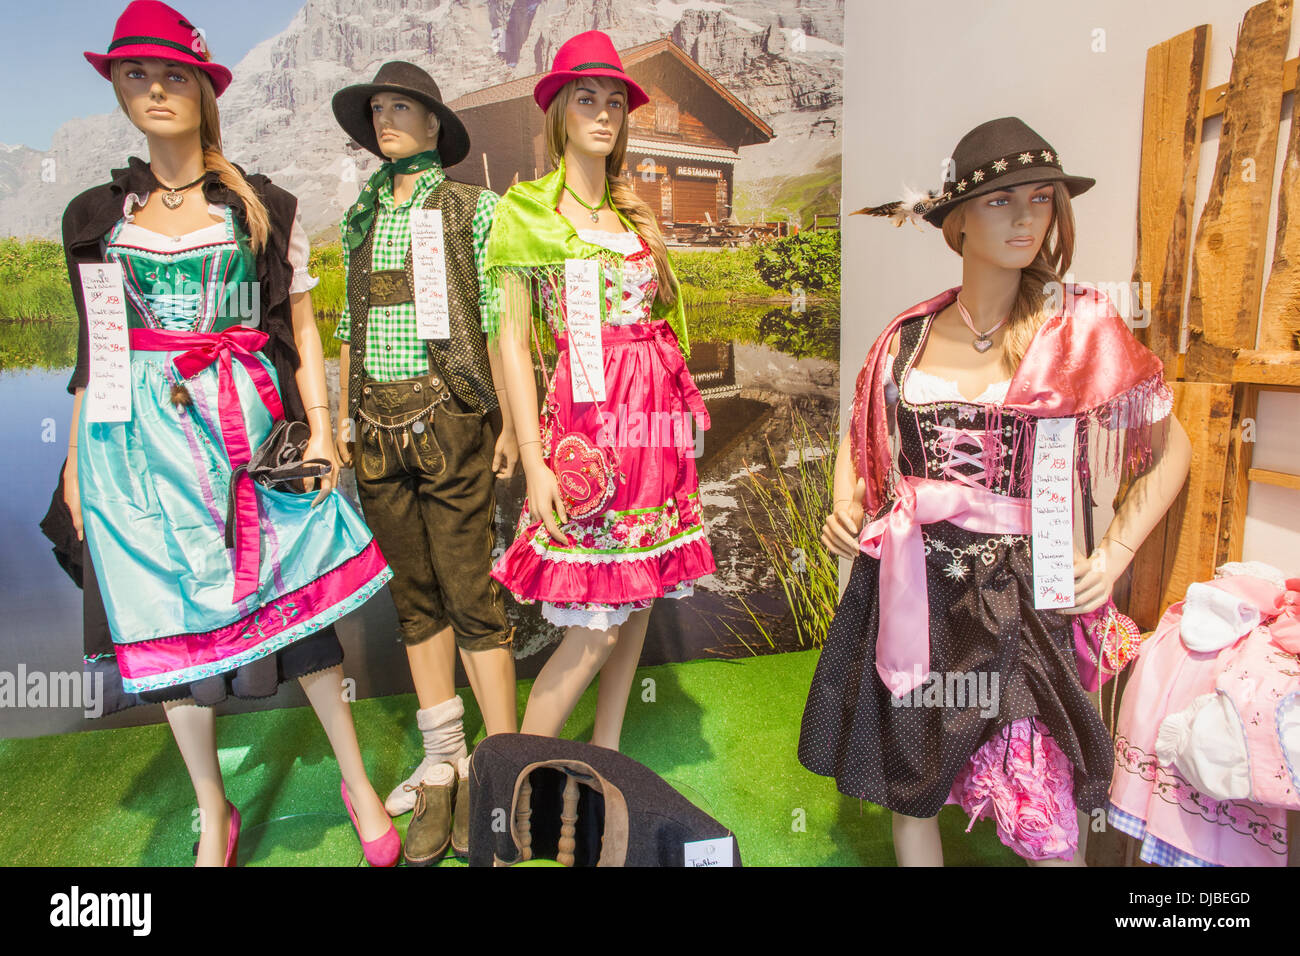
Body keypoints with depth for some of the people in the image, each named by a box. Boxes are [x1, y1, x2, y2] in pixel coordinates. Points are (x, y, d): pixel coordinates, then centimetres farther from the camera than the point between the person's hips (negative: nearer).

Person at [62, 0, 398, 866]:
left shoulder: (266, 208, 7)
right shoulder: (98, 214, 12)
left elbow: (303, 331, 5)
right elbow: (93, 349, 14)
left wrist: (321, 432, -5)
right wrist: (76, 457, 11)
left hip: (249, 426, -2)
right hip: (140, 436, 3)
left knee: (300, 606, -2)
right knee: (169, 623, 6)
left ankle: (358, 784, 19)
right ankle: (214, 819, 25)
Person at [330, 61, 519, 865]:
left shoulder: (473, 209, 2)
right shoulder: (360, 218, 16)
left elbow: (498, 323, -2)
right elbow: (351, 326, 18)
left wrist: (509, 422, -7)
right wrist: (342, 415, 12)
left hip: (450, 426, -5)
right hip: (379, 431, 5)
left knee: (471, 596, -5)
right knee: (414, 596, 10)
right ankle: (444, 764, 23)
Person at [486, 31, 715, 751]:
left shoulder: (631, 212, 17)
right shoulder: (528, 209, 0)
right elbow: (512, 338, -6)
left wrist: (680, 410, 8)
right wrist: (535, 463, -13)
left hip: (654, 417, 6)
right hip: (590, 415, -6)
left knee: (638, 597, 9)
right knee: (596, 623, -7)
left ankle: (606, 755, 25)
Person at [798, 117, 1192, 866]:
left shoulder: (1081, 326, -3)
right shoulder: (910, 334, 3)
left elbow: (1170, 448, 8)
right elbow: (861, 439, 18)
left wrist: (1112, 558, -1)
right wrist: (845, 508, 0)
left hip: (1017, 600, -2)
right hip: (906, 592, 2)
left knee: (1046, 828, 2)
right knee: (909, 796, 16)